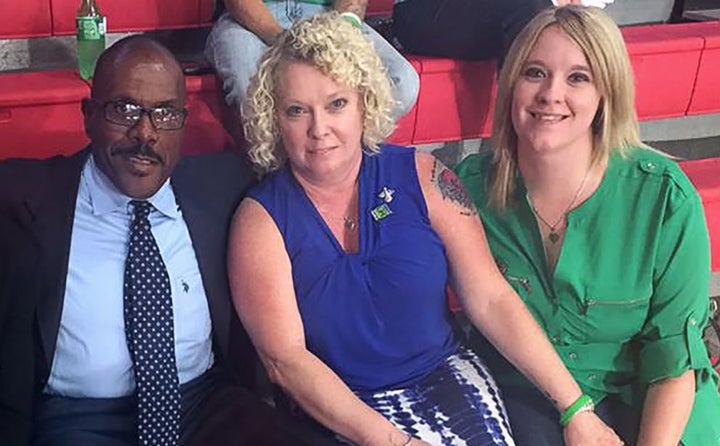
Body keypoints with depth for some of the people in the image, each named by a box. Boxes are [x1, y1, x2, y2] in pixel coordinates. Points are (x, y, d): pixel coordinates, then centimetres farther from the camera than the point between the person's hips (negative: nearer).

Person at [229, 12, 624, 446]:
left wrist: (575, 408, -7)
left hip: (445, 375, 3)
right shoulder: (262, 219, -7)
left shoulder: (419, 176, -3)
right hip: (336, 407, -2)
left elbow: (491, 300, -3)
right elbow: (285, 358, -12)